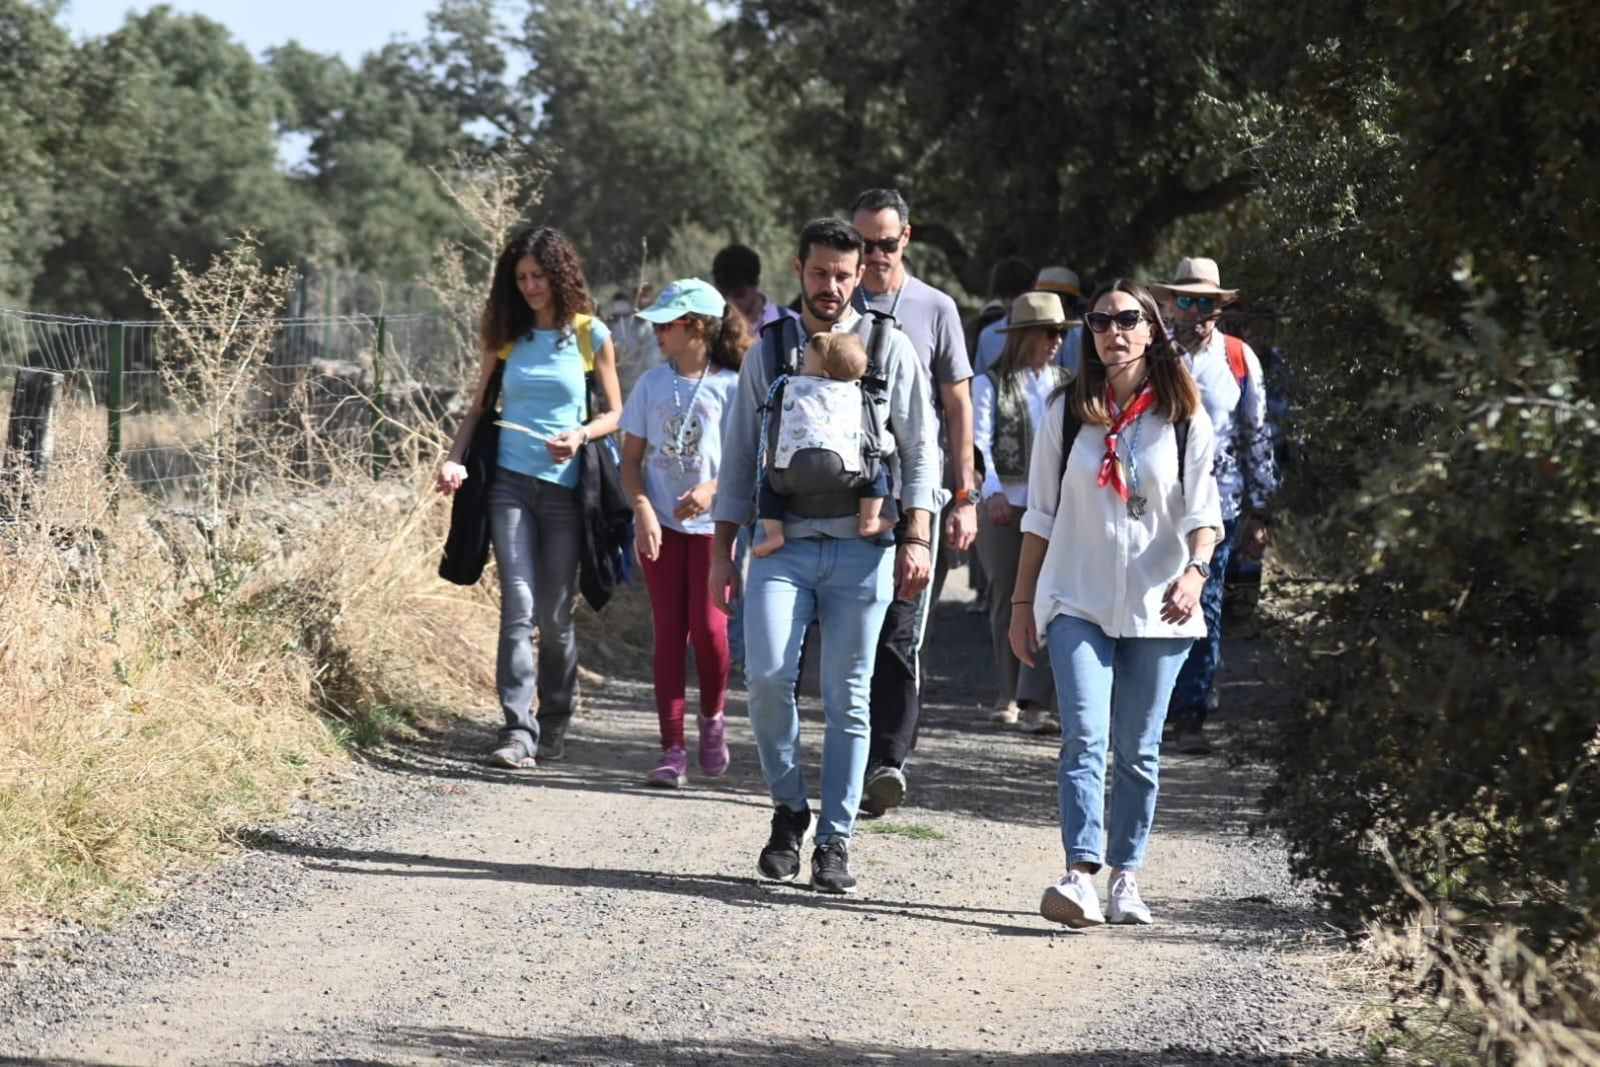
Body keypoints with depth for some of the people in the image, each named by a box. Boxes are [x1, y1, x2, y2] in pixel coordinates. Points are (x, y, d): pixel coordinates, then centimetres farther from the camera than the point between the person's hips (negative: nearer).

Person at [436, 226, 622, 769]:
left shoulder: (590, 335, 3)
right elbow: (480, 407, 14)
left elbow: (614, 414, 8)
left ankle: (555, 720, 22)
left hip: (564, 485, -1)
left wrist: (580, 435, -12)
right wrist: (454, 458, -2)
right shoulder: (506, 336, 8)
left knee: (555, 613, 4)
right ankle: (518, 729, -13)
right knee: (518, 607, -10)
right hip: (511, 482, 1)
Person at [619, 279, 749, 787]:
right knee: (668, 634, 0)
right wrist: (643, 510, -10)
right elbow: (631, 459, 6)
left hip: (714, 526, -3)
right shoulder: (652, 384, 5)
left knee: (709, 628, -13)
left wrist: (714, 488, -19)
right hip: (661, 526, 3)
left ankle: (712, 717, 15)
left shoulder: (731, 387, -3)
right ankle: (673, 750, 2)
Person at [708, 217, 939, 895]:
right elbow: (739, 457, 14)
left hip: (861, 548, -1)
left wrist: (915, 540, -3)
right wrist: (723, 551, 9)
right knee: (767, 676, -15)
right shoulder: (768, 352, 11)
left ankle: (834, 843, 7)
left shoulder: (889, 349, 7)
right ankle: (789, 808, 6)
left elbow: (921, 451, 7)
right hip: (783, 545, 1)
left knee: (847, 699, 1)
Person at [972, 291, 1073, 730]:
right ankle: (1008, 694, 21)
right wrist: (991, 489, -21)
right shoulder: (991, 384, 3)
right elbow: (979, 440, -7)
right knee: (1007, 600, 7)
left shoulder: (1066, 386, 13)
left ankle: (1034, 703, -16)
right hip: (1003, 506, -1)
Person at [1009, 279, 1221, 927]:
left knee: (1138, 749, 5)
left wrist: (1195, 570, -18)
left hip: (1156, 606, 0)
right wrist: (1022, 602, 10)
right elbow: (1040, 516, 12)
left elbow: (1203, 511, 1)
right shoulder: (1067, 414, 8)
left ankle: (1126, 879, 13)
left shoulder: (1184, 419, 5)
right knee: (1084, 738, -15)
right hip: (1078, 601, 0)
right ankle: (1080, 874, -25)